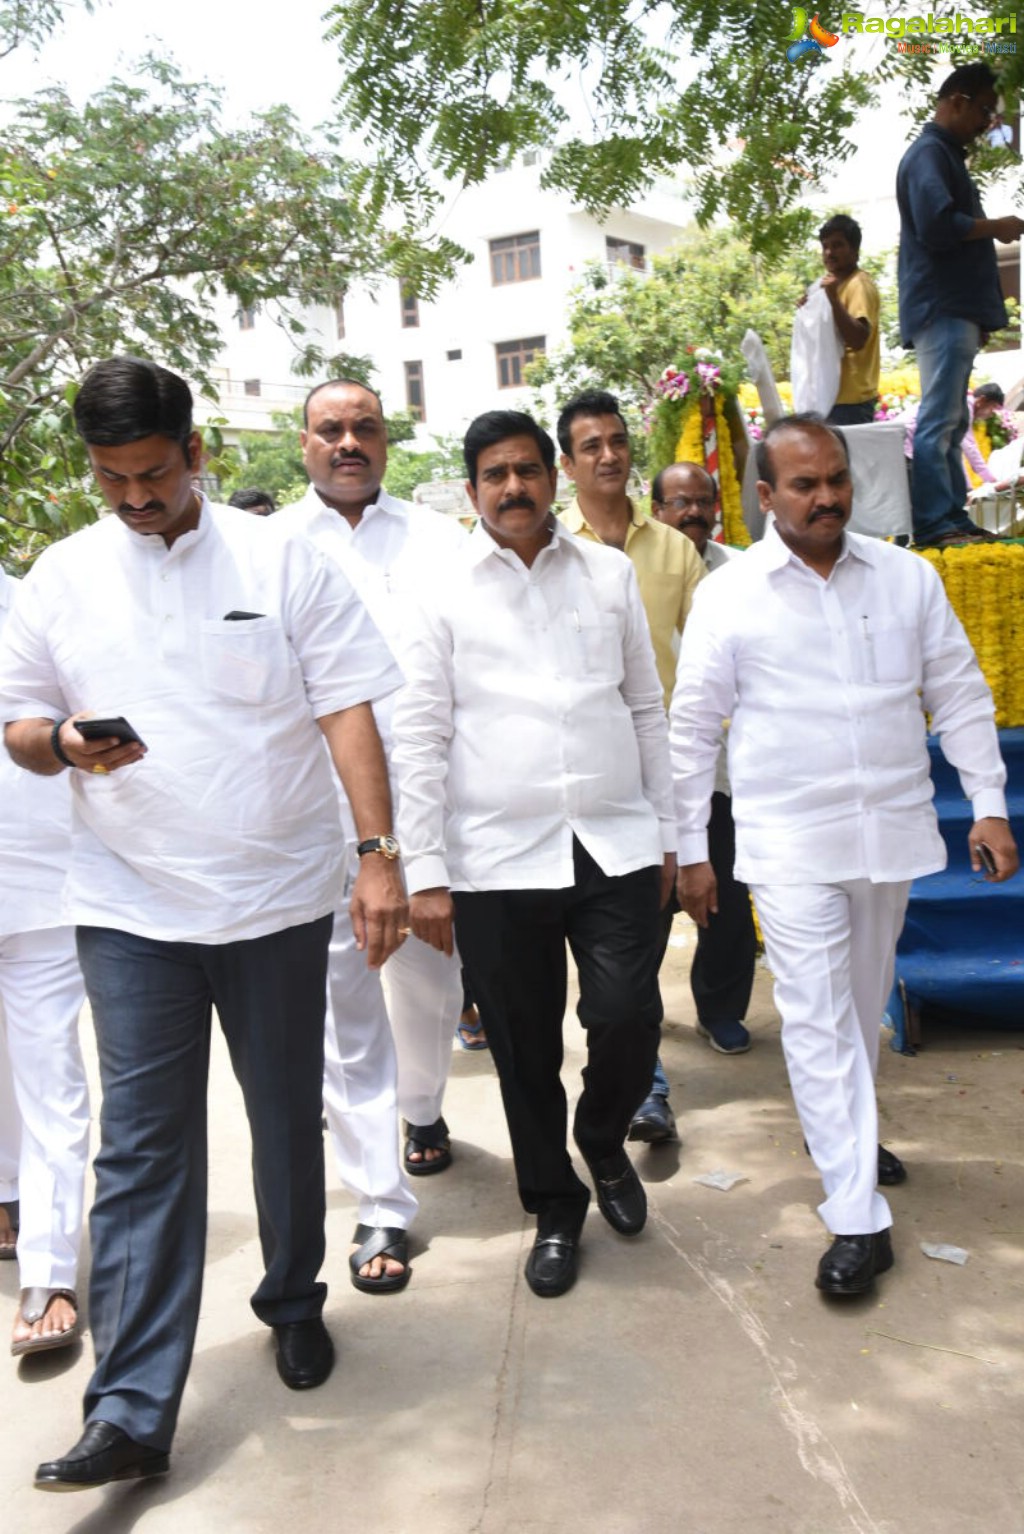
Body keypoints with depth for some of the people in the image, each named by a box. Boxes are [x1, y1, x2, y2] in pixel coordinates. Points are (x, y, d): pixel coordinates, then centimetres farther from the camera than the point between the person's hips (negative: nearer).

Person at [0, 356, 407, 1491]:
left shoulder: (276, 560, -1)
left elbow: (346, 708, -4)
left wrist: (378, 858, -12)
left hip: (279, 897, 0)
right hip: (131, 907, 1)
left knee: (288, 1120, 13)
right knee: (142, 1145, 1)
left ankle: (294, 1304, 37)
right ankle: (132, 1409, 8)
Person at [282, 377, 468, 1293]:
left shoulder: (439, 540, 10)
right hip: (317, 810, -1)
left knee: (432, 979, 15)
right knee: (345, 1004, -1)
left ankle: (422, 1108, 45)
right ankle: (382, 1207, 9)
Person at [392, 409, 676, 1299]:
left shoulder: (610, 575, 9)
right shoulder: (444, 592, 2)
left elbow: (647, 710, 13)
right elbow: (419, 738, -1)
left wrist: (667, 834, 11)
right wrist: (425, 874, -5)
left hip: (616, 847, 2)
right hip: (499, 858, -1)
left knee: (629, 1019, -7)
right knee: (526, 1052, 8)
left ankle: (605, 1143, 28)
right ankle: (555, 1211, 30)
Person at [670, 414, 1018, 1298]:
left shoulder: (907, 577, 4)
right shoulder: (729, 597, -3)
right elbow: (693, 729, 0)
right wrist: (690, 850, 0)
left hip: (893, 830, 3)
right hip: (790, 842, -3)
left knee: (865, 1003, 17)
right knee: (818, 1018, -5)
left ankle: (849, 1131, 42)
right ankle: (859, 1221, 0)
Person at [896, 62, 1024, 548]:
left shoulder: (945, 154, 24)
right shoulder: (929, 153, -8)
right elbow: (936, 225, -24)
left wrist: (979, 315, 21)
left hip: (955, 310, 11)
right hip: (942, 310, -11)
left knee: (950, 421, 9)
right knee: (938, 420, -13)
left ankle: (953, 518, 12)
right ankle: (934, 523, -14)